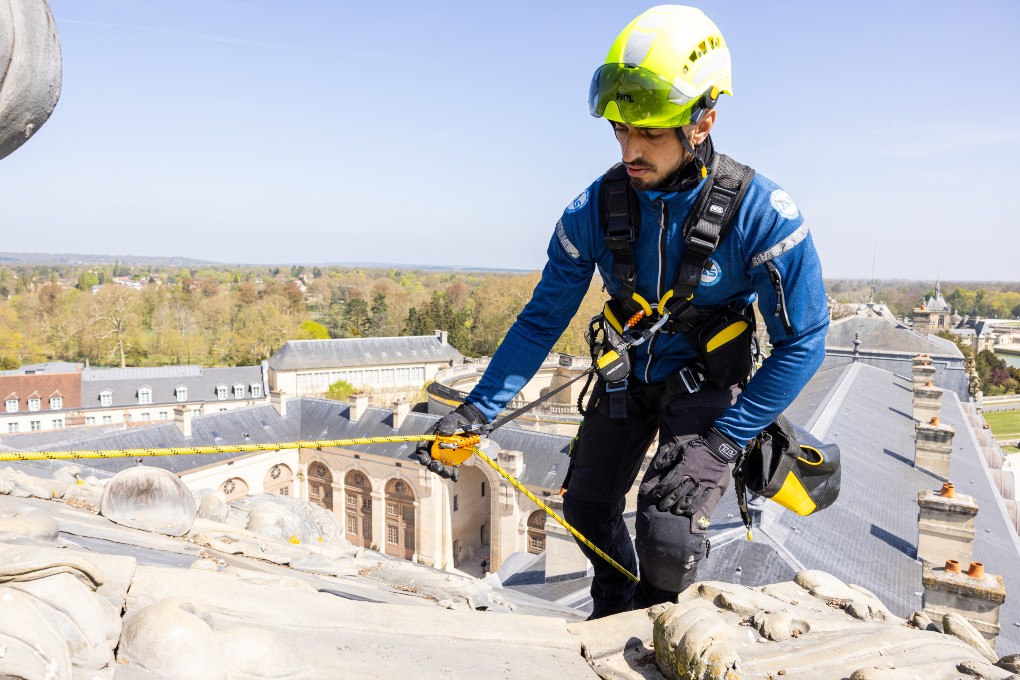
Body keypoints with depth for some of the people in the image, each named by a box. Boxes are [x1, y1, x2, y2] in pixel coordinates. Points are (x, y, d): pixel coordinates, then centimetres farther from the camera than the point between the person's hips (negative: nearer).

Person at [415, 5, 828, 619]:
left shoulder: (760, 213, -27)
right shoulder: (595, 210, -18)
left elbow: (802, 342, -19)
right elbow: (543, 320, -10)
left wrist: (723, 438, -24)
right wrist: (477, 410, -16)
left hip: (709, 386, -3)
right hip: (630, 377, 4)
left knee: (667, 537, -19)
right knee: (587, 509, 11)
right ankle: (614, 612, 43)